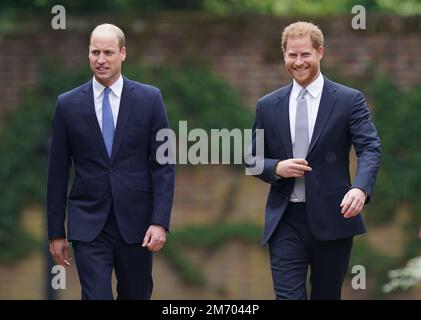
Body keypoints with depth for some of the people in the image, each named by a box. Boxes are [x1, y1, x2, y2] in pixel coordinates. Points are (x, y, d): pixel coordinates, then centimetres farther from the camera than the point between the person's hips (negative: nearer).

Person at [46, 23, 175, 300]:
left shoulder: (149, 99, 1)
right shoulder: (68, 104, 3)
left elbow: (164, 165, 0)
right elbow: (58, 172, 6)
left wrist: (160, 222, -10)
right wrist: (56, 232, 5)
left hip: (135, 222, 1)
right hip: (88, 225, -1)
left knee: (136, 296, 11)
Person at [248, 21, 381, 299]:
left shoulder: (349, 100, 0)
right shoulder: (268, 106, 9)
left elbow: (370, 148, -11)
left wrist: (361, 188, -31)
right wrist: (277, 168, -10)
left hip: (332, 217, -1)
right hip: (285, 221, 1)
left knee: (327, 296, 10)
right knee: (288, 296, -7)